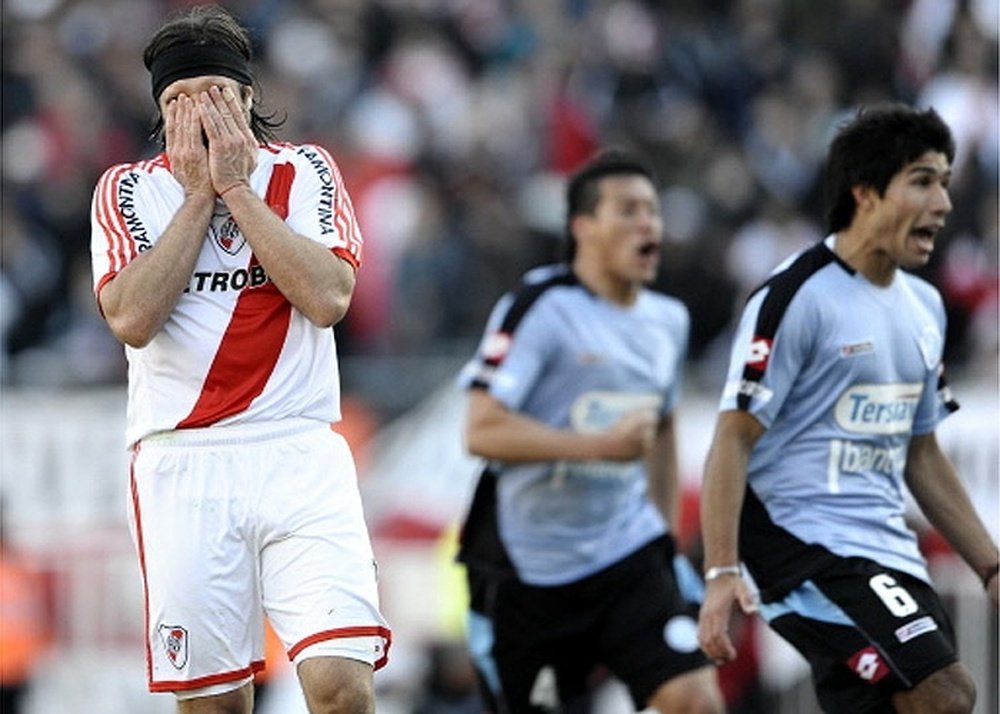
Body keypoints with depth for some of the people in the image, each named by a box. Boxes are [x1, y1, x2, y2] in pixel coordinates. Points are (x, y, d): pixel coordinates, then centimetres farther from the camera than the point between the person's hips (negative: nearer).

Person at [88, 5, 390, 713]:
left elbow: (328, 298, -10)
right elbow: (131, 318, -10)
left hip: (298, 458, -1)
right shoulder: (129, 190, 7)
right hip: (181, 463, 1)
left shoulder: (305, 170, 7)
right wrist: (198, 194, -7)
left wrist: (236, 186, -8)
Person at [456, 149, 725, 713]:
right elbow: (483, 431, -20)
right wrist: (602, 444, -25)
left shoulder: (669, 321, 10)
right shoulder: (541, 307, -12)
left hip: (629, 554, 5)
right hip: (530, 570, -5)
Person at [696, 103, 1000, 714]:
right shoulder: (798, 297, -10)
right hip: (805, 542, -9)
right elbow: (734, 440, -12)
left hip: (890, 550, 9)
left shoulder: (923, 306, 16)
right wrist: (721, 572, -21)